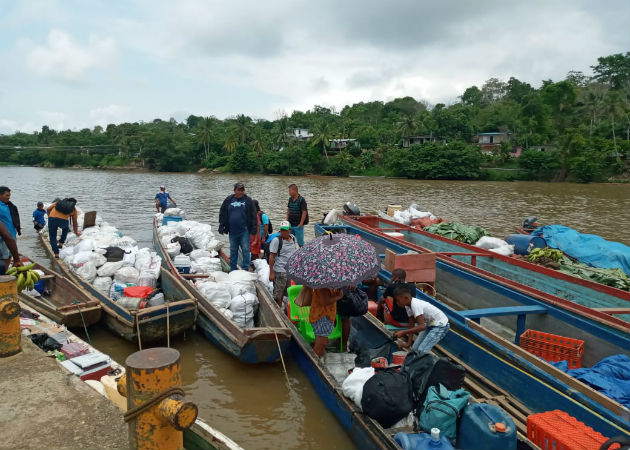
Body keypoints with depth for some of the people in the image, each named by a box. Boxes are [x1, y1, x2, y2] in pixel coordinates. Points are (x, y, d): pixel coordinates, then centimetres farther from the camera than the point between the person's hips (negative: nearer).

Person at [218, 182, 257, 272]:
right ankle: (233, 269, 22)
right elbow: (222, 214, 12)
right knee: (233, 251, 12)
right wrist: (221, 226, 6)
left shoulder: (248, 201, 1)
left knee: (245, 250, -3)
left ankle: (246, 269, 5)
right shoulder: (228, 200, 7)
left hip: (244, 231, -3)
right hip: (232, 231, 3)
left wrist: (253, 228, -5)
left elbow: (253, 215, 0)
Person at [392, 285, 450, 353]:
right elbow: (411, 325, 0)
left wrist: (403, 332, -35)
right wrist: (408, 343, -4)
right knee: (415, 348, 6)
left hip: (440, 325, -9)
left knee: (422, 351, -17)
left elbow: (422, 326, -36)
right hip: (429, 324, 9)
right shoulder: (408, 306, -4)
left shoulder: (415, 305, -31)